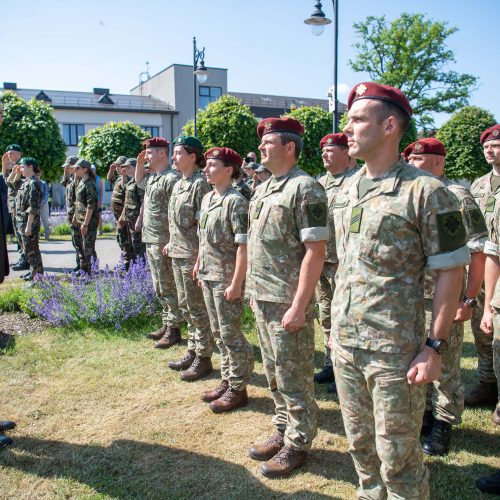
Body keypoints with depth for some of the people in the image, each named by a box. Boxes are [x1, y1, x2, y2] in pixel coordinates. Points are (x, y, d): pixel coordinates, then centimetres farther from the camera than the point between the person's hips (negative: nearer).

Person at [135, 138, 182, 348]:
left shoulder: (171, 178, -16)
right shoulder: (152, 177, 13)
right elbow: (138, 181, 36)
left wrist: (171, 241, -23)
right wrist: (140, 163, 18)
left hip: (163, 241, -10)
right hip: (150, 240, 10)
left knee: (168, 288, -1)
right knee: (159, 288, 16)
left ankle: (173, 330, 9)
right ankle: (166, 325, 27)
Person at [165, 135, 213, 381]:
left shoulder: (200, 184, -14)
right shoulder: (178, 184, 13)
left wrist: (199, 258, -21)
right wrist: (172, 243, 20)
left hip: (193, 255, -9)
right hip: (178, 253, 9)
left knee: (198, 309, 1)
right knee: (185, 306, 16)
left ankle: (203, 358, 13)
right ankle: (192, 352, 29)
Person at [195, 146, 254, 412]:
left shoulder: (235, 201, -15)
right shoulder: (207, 198, 10)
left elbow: (243, 246, -19)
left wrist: (236, 283, -21)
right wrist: (199, 264, 17)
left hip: (226, 278, -8)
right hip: (208, 276, 8)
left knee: (231, 334, 1)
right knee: (218, 332, 16)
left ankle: (238, 389, 15)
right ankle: (227, 381, 30)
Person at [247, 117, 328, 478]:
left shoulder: (305, 189, -14)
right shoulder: (262, 189, 13)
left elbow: (315, 251, -19)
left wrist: (299, 306, -21)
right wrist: (254, 289, 17)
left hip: (288, 302, -8)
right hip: (262, 298, 9)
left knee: (294, 378, 5)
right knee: (274, 373, 19)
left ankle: (298, 444, 22)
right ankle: (283, 431, 34)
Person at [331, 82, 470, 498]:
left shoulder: (426, 192, -12)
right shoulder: (346, 190, 8)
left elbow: (451, 272, -11)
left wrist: (434, 346, -13)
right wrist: (338, 322, 15)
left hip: (395, 351, -6)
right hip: (344, 343, 7)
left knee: (397, 456, 9)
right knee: (361, 446, 22)